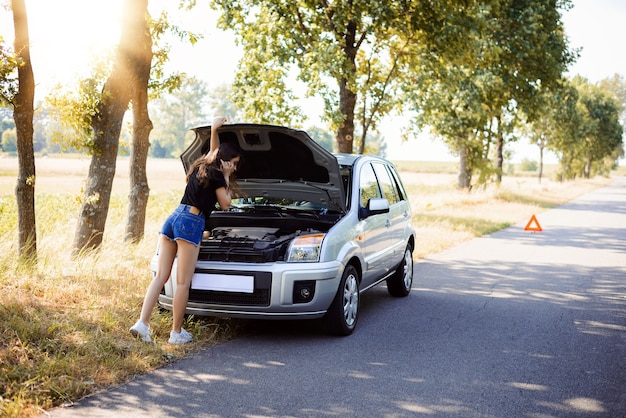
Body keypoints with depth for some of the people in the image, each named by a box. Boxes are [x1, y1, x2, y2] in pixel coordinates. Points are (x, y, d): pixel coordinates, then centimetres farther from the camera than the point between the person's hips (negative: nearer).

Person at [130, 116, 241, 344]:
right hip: (191, 223, -8)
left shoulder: (201, 166, 23)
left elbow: (213, 152, 42)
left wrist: (214, 130, 38)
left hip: (172, 219, 8)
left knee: (160, 276, 4)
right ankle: (177, 333, 3)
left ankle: (142, 323, -5)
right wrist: (227, 181, 10)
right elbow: (225, 204, 4)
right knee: (183, 283, -2)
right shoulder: (217, 175, -1)